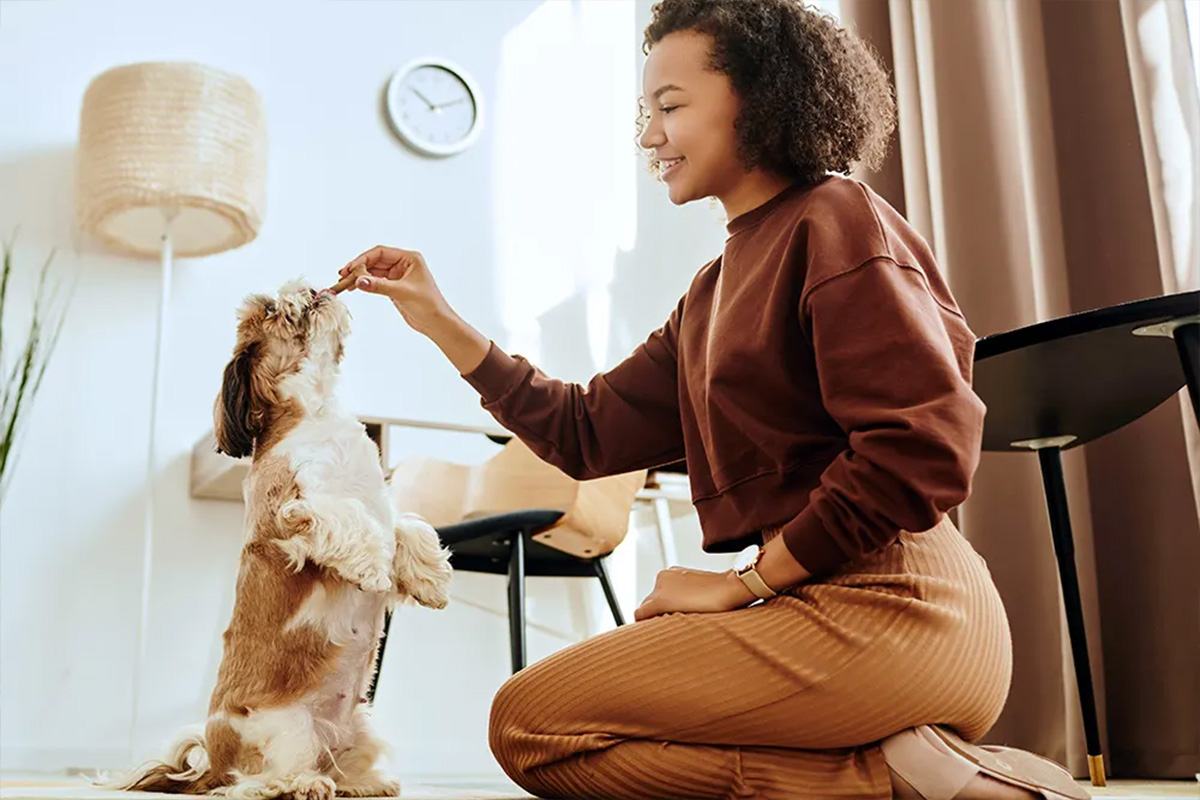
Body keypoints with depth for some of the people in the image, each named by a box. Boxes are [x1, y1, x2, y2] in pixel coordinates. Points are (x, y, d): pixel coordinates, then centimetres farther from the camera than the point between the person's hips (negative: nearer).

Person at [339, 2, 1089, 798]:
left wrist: (745, 582, -12)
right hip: (826, 606, 9)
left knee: (534, 720, -12)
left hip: (890, 610, -9)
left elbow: (925, 447, -18)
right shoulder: (715, 290, 20)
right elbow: (587, 432, 16)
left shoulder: (836, 220, -7)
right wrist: (439, 321, 12)